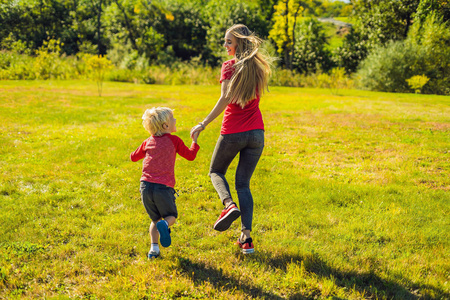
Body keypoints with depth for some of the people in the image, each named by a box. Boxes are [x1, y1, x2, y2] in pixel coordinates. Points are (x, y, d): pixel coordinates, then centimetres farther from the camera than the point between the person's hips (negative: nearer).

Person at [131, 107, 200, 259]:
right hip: (164, 188, -4)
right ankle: (164, 225, -20)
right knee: (171, 216, 15)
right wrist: (194, 141, 26)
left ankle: (154, 247, 2)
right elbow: (190, 156, 11)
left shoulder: (148, 142, 13)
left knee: (155, 219, 19)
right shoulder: (174, 140, 2)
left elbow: (133, 157, 25)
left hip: (146, 186, 4)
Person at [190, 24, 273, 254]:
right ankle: (246, 237, 1)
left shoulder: (229, 66, -9)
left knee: (216, 171, 20)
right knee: (243, 184, 11)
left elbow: (226, 98, -20)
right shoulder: (258, 66, 7)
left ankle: (229, 205, -9)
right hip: (256, 132, 5)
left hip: (233, 132, -4)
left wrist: (203, 124, -20)